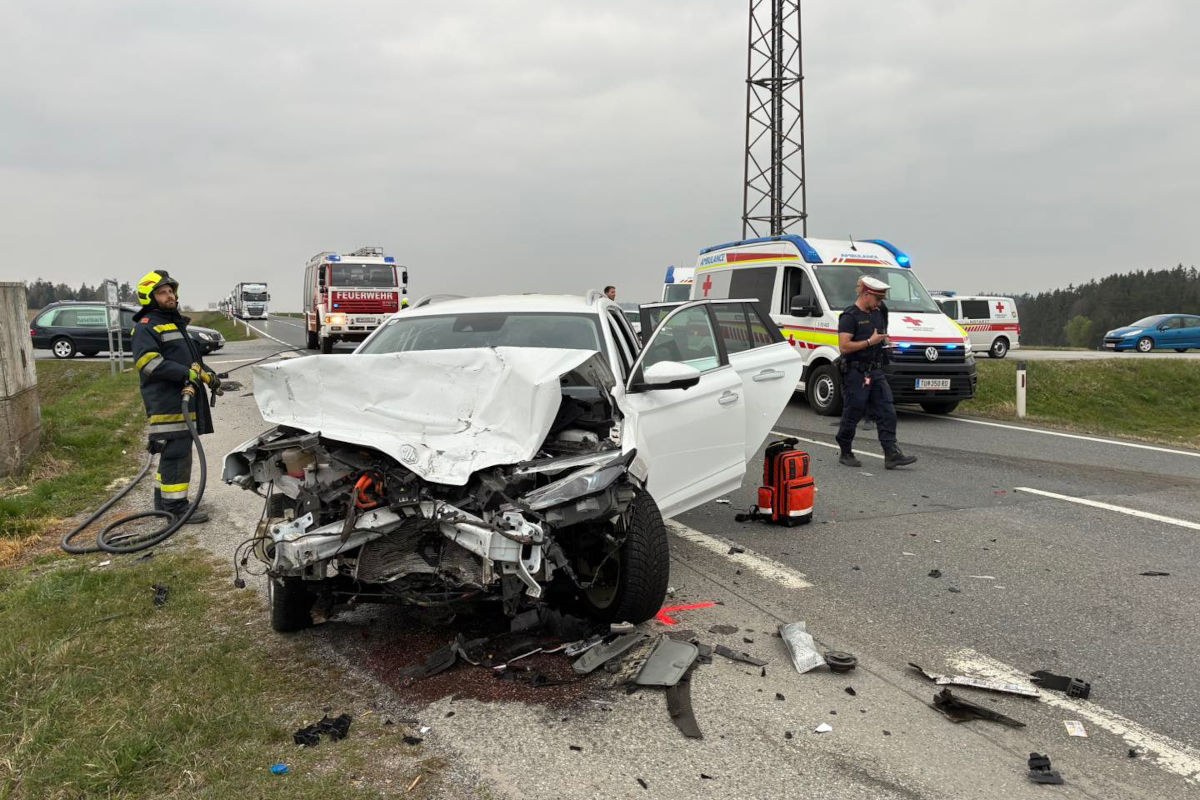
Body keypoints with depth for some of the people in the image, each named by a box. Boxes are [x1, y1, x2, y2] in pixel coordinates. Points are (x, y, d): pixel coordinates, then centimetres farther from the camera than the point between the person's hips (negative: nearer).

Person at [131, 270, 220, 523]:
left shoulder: (176, 324, 24)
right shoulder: (146, 327, -7)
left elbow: (192, 358, 31)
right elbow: (148, 362, -21)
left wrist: (208, 375, 14)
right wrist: (186, 373, -25)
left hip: (184, 399, 10)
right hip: (166, 403, -10)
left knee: (174, 452, 16)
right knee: (176, 453, -11)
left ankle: (163, 500, 27)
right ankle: (175, 507, -7)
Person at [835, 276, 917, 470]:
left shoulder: (877, 314, 15)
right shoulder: (850, 316, -11)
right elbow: (844, 347, -20)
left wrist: (884, 341, 13)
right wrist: (870, 342, -17)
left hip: (876, 372, 8)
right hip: (855, 373, -8)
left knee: (887, 413, -1)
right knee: (852, 415, 1)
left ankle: (892, 455, -2)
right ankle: (845, 454, 16)